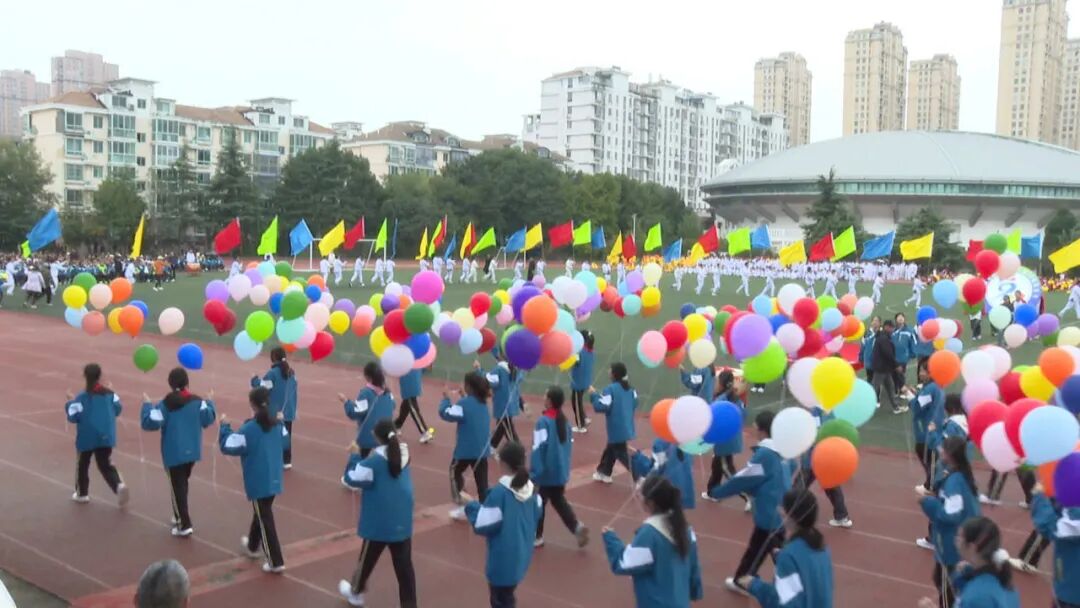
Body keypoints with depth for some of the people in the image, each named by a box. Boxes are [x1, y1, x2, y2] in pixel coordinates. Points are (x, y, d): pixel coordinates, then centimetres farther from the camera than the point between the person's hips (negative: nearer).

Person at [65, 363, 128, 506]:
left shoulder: (81, 397, -13)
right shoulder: (109, 393, -1)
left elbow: (73, 417, -11)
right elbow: (118, 409, 10)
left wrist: (70, 403, 4)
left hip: (87, 438, -3)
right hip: (105, 437, 3)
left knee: (83, 465, 19)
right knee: (105, 465, 10)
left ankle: (82, 493, 30)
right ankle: (119, 484, -16)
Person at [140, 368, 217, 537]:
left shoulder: (165, 404, -14)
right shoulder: (197, 401, -3)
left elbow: (150, 423, -16)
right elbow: (208, 419, 3)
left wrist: (147, 405, -2)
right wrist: (210, 402, 18)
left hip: (174, 453, -4)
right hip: (192, 451, 4)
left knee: (178, 487, 1)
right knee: (182, 483, 24)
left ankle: (185, 525, -4)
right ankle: (179, 516, 34)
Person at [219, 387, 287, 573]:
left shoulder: (249, 429, -20)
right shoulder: (277, 424, -1)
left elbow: (227, 446, -15)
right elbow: (284, 440, 18)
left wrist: (225, 426, -2)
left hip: (258, 482, -7)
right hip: (274, 479, 7)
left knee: (265, 519, 0)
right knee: (261, 512, 26)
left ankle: (276, 562, 1)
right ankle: (252, 546, 48)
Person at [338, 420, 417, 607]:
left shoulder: (374, 461, -21)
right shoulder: (404, 455, -2)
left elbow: (352, 478, -12)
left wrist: (355, 456, -1)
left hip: (379, 523, -4)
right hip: (402, 522, 4)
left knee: (367, 558, 20)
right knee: (404, 565, 7)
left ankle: (355, 592, 43)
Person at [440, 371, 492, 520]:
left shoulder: (465, 403, -17)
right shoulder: (483, 403, 9)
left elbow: (446, 414, -20)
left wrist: (447, 399, -4)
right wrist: (460, 399, 18)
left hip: (466, 448, -6)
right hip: (482, 448, 6)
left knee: (455, 472, 17)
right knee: (481, 479, 8)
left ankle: (462, 506, 14)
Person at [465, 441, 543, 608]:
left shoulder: (499, 492, -26)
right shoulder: (530, 488, -4)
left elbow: (483, 525, -22)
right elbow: (536, 515, 10)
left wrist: (471, 505, -8)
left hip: (504, 558, -7)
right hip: (522, 554, 7)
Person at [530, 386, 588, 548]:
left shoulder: (543, 421, -20)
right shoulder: (564, 420, 3)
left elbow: (538, 449, -22)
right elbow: (569, 444, 12)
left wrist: (534, 474, -19)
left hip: (545, 473, -7)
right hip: (561, 472, 7)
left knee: (539, 503, 12)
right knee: (559, 501, 22)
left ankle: (536, 536, 24)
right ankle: (577, 527, 6)